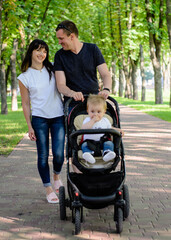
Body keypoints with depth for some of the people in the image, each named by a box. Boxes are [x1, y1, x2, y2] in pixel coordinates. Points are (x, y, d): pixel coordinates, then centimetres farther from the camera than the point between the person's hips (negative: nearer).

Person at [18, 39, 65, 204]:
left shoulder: (52, 69, 6)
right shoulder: (24, 77, 1)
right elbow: (25, 104, 3)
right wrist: (29, 127, -1)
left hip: (58, 117, 1)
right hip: (39, 118, -1)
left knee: (59, 154, -5)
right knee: (43, 155, -1)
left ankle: (56, 175, 26)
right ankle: (48, 189, 12)